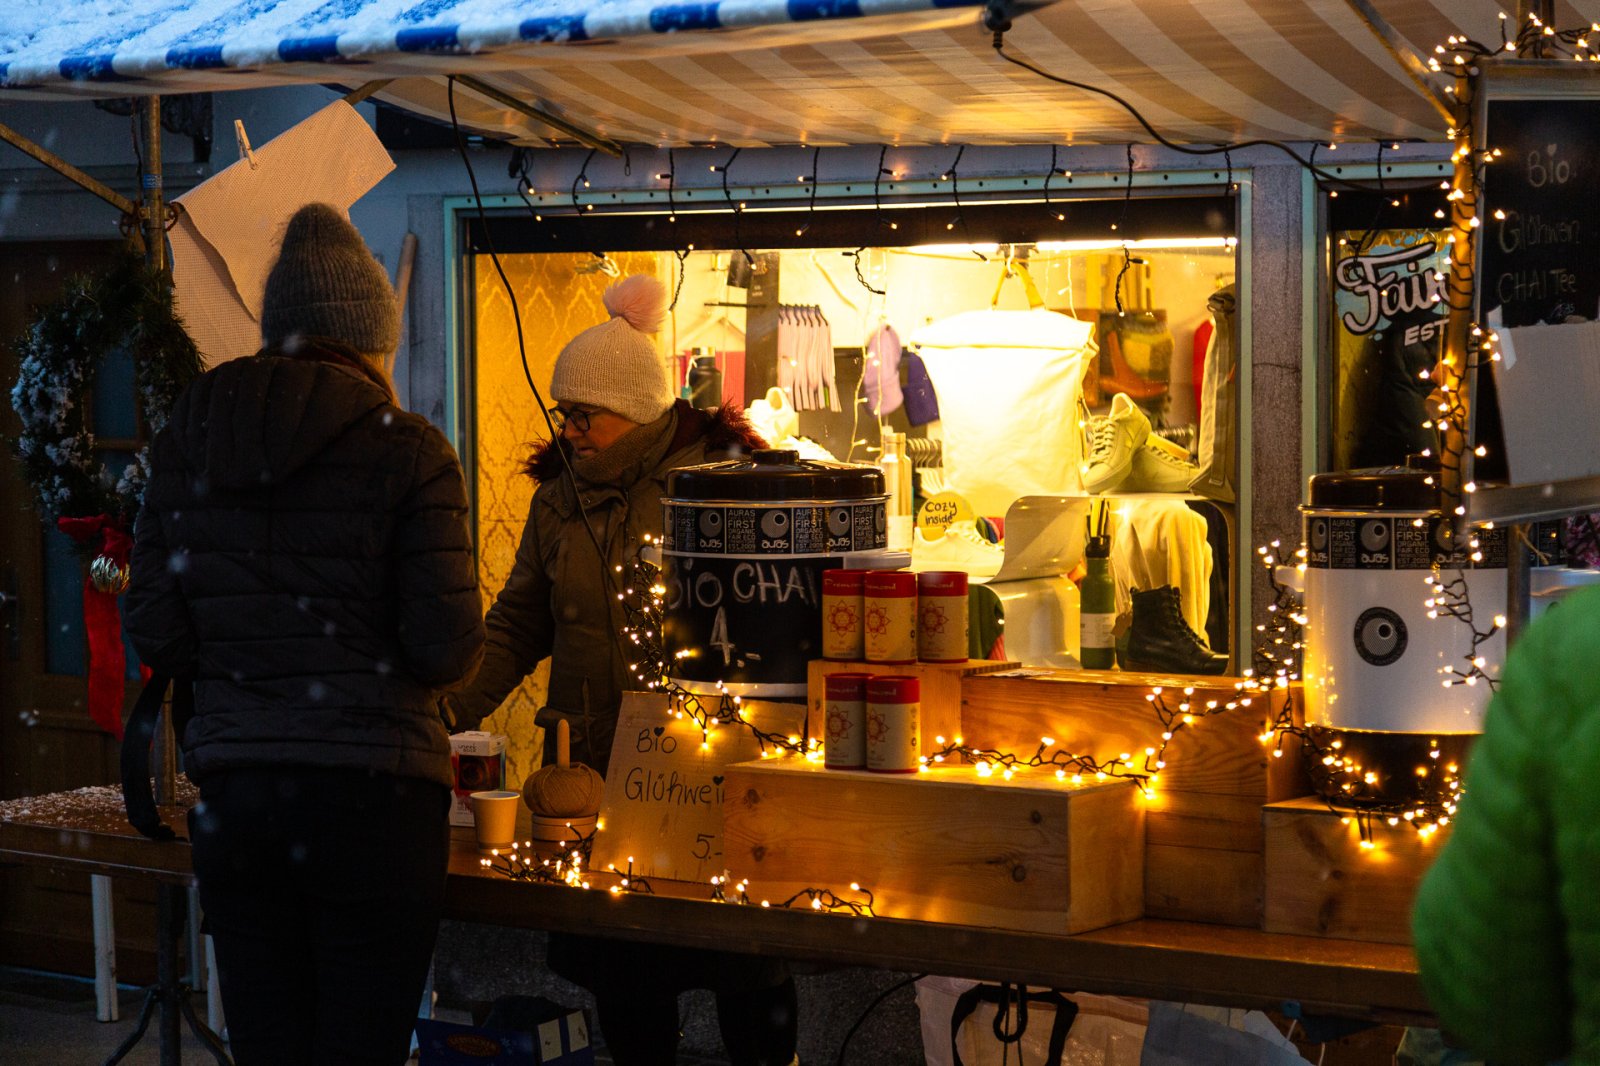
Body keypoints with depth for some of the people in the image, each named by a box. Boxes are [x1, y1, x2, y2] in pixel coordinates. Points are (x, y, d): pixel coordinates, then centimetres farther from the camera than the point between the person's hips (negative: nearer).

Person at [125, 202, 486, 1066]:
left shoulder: (187, 441, 6)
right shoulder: (405, 450, -6)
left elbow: (155, 635, 4)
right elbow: (446, 647, -11)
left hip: (232, 792, 4)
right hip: (372, 789, -4)